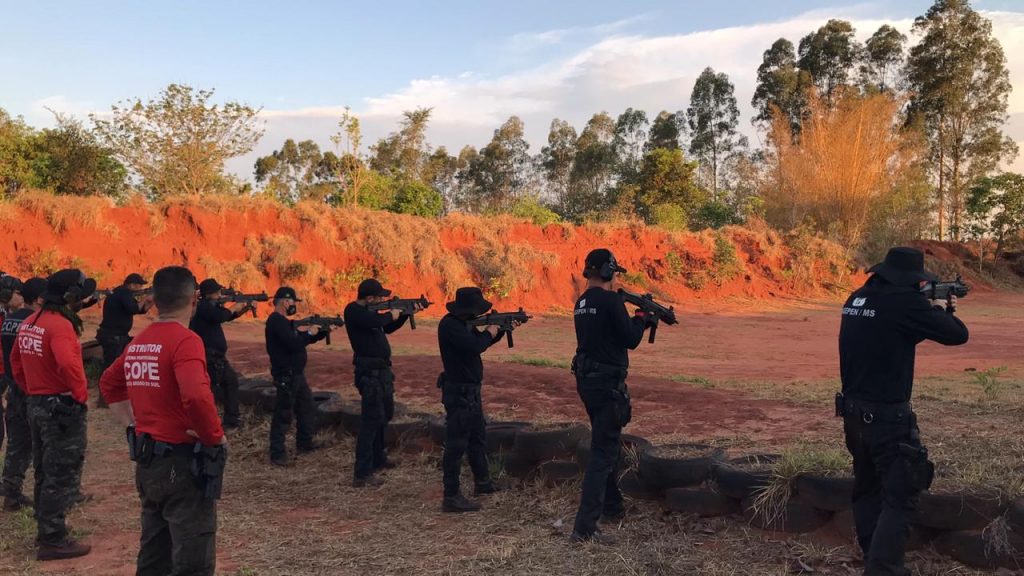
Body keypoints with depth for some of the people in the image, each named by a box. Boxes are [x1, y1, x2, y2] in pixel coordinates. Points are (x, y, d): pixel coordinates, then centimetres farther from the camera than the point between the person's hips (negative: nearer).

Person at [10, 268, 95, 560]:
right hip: (62, 406, -9)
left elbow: (16, 360, 19)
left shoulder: (30, 323, 9)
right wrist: (81, 394, -20)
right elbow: (68, 364, -34)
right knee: (62, 476, -2)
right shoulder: (60, 325, -20)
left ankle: (46, 530, 31)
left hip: (36, 403, 9)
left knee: (45, 472, 19)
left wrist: (32, 390, 19)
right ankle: (53, 540, 3)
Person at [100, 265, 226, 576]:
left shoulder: (138, 342, 8)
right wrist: (216, 437, -16)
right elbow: (197, 397, -31)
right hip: (182, 462, -8)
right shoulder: (185, 340, -17)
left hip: (146, 461, 8)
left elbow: (109, 383, 24)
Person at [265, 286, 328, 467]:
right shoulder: (277, 321, -18)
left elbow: (302, 340, 18)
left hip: (296, 374, 11)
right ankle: (277, 454, 2)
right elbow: (293, 344, -28)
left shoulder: (284, 321, 15)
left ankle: (304, 443, 30)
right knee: (283, 415, -5)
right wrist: (310, 333, -13)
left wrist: (324, 331, 6)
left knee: (307, 408, 19)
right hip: (286, 376, -11)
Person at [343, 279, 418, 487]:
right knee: (372, 420, -11)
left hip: (382, 370, 10)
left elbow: (388, 328, 23)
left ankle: (378, 459, 37)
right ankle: (362, 474, -9)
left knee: (385, 415, 22)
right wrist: (392, 314, -13)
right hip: (370, 372, -10)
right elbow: (377, 321, -33)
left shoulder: (368, 311, 12)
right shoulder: (353, 311, -16)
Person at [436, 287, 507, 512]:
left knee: (478, 438, 22)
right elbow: (474, 346, -31)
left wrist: (502, 329, 10)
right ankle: (451, 497, -2)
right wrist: (490, 332, -13)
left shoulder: (464, 323, 10)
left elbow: (480, 341, 22)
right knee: (456, 444, -7)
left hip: (471, 390, 11)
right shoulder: (449, 325, -20)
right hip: (458, 392, -11)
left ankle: (482, 482, 38)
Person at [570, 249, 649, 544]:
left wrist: (640, 321, 19)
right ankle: (585, 526, -10)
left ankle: (612, 506, 39)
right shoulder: (611, 301, -16)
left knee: (606, 444, 24)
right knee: (603, 452, -7)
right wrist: (641, 317, 4)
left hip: (586, 380, 9)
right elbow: (631, 340, -14)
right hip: (607, 384, -9)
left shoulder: (581, 303, 11)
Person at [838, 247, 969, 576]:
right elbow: (958, 335, -9)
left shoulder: (856, 299, 6)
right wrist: (942, 311, 11)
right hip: (887, 417, -8)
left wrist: (931, 311, 13)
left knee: (867, 488, 20)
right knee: (900, 496, 2)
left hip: (853, 411, 8)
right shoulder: (905, 301, -17)